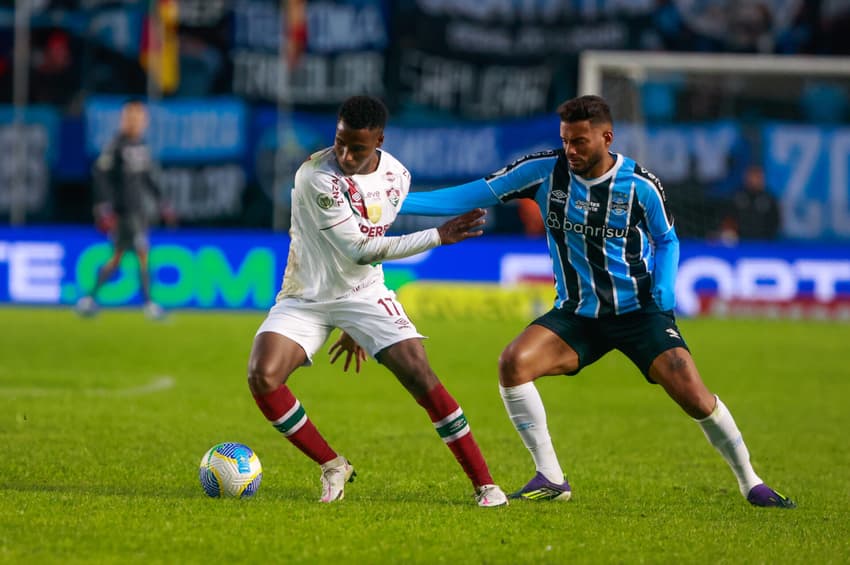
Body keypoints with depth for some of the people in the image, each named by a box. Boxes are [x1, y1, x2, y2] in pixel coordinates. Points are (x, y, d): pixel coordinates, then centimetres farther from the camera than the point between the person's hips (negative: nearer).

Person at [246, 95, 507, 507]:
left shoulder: (396, 177, -3)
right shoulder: (316, 176, -22)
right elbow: (357, 249, -23)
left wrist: (357, 326, 16)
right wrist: (437, 236, -25)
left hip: (363, 294, 3)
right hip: (306, 298, -2)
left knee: (420, 376, -15)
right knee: (262, 377, -23)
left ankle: (484, 484, -7)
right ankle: (333, 468, -3)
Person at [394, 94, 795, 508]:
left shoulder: (641, 185, -10)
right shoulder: (546, 170, -8)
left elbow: (667, 240, 7)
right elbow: (473, 196, -6)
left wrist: (663, 289, -12)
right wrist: (396, 202, -13)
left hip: (638, 311, -2)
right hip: (577, 315, 2)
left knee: (690, 392, -17)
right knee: (513, 363, -22)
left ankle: (750, 483, 5)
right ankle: (550, 479, -12)